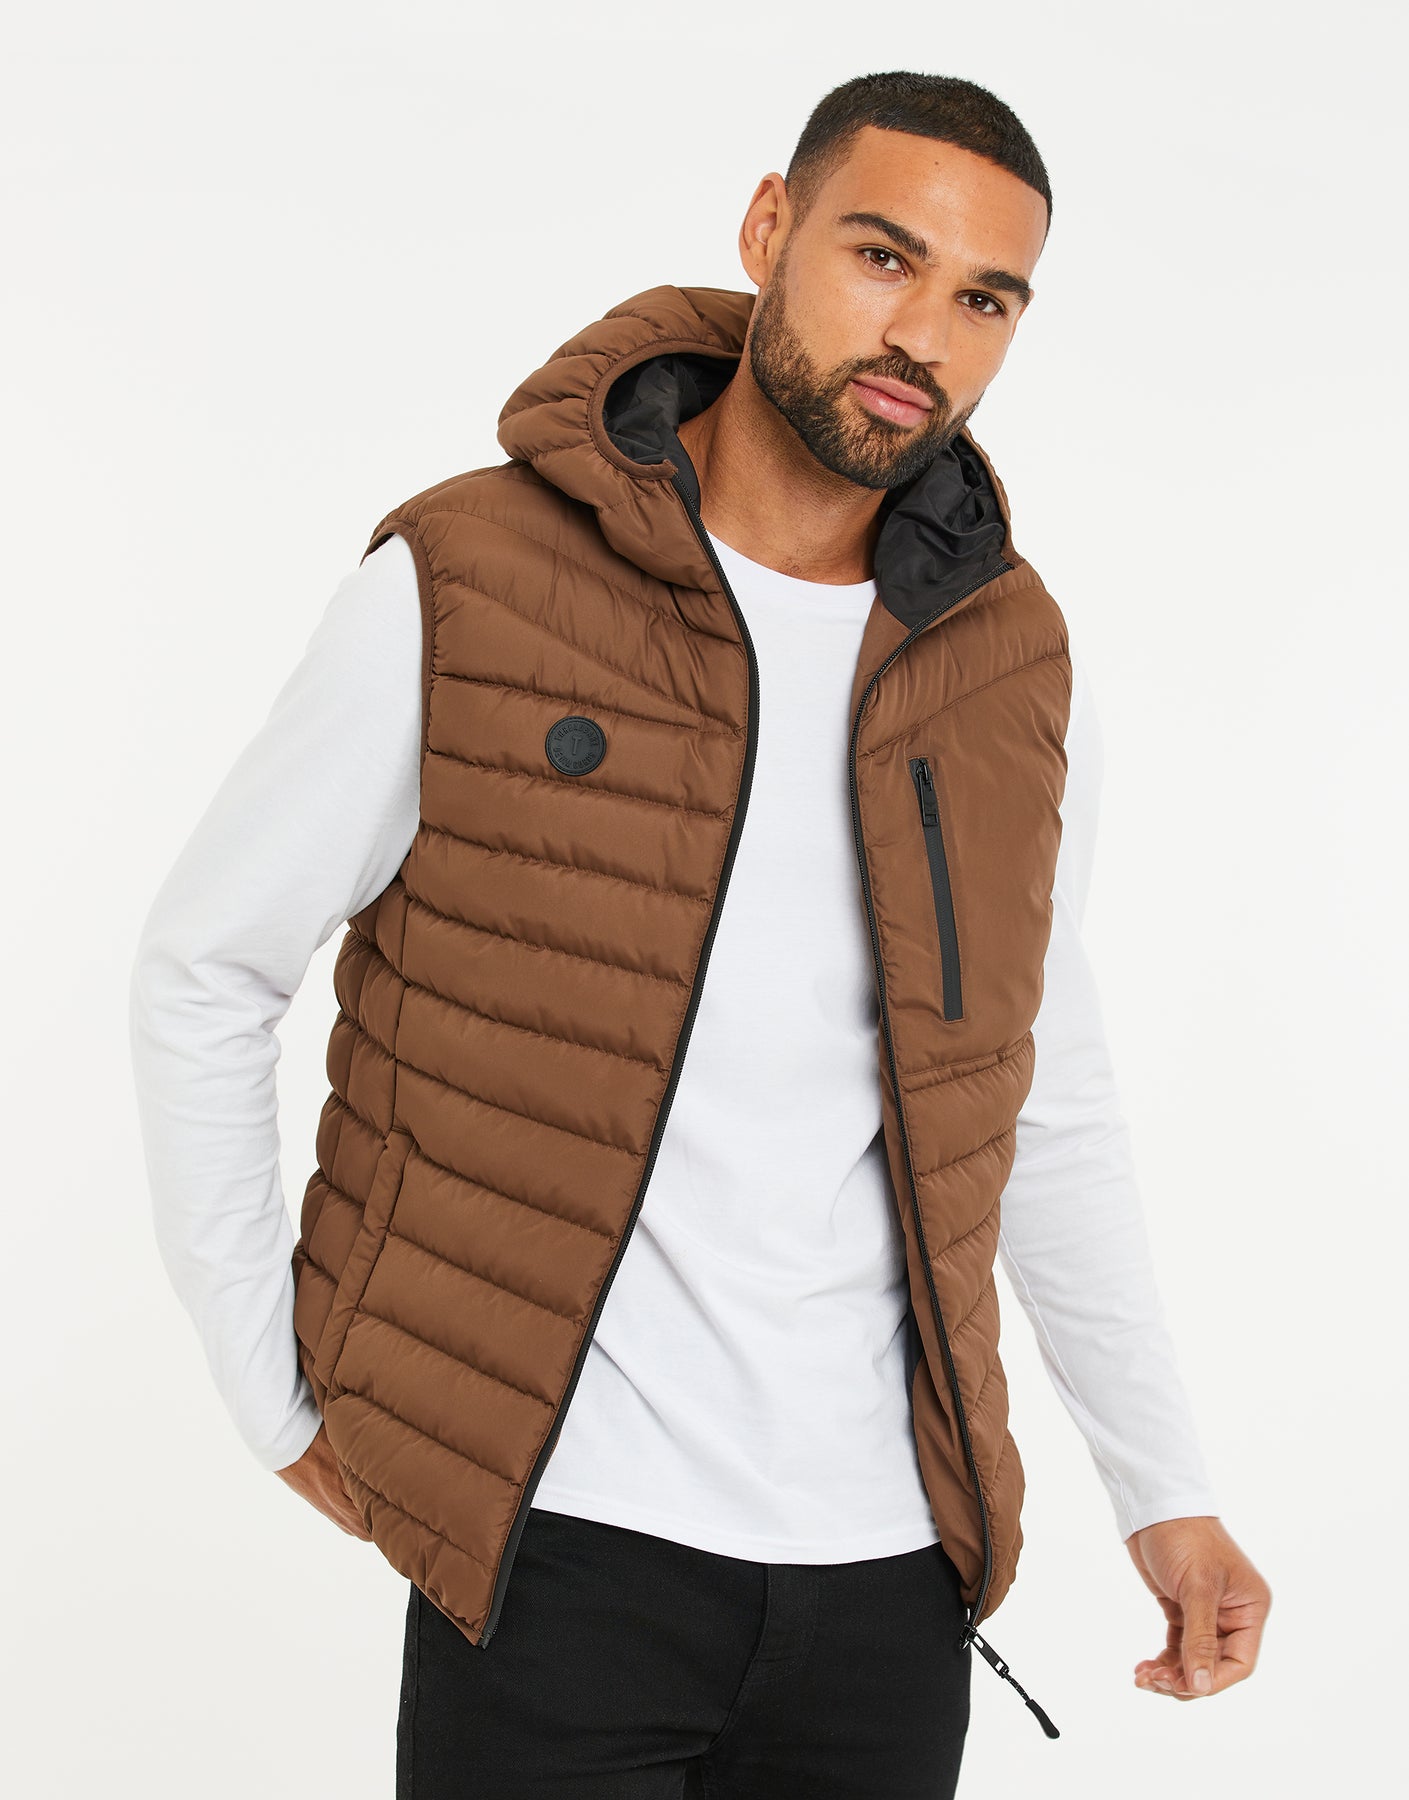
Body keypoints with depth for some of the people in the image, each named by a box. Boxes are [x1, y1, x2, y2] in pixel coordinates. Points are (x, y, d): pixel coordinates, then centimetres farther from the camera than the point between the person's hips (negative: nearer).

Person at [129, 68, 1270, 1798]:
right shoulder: (461, 585, -9)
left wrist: (1164, 1488, 13)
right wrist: (279, 1394, 0)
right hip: (559, 1537, -3)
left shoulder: (1014, 667, 3)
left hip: (887, 1558, 4)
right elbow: (204, 970, 1)